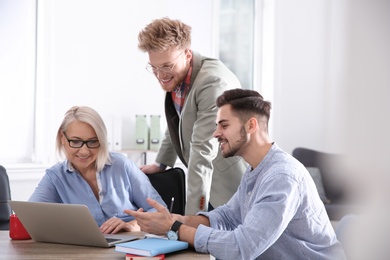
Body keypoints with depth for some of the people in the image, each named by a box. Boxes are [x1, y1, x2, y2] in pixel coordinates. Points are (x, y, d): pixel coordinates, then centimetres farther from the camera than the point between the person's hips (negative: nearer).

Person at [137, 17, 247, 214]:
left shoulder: (213, 81, -27)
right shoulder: (174, 76, 0)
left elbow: (203, 152, -29)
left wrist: (192, 216, -29)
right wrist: (161, 163, 25)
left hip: (230, 184, -8)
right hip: (207, 183, 8)